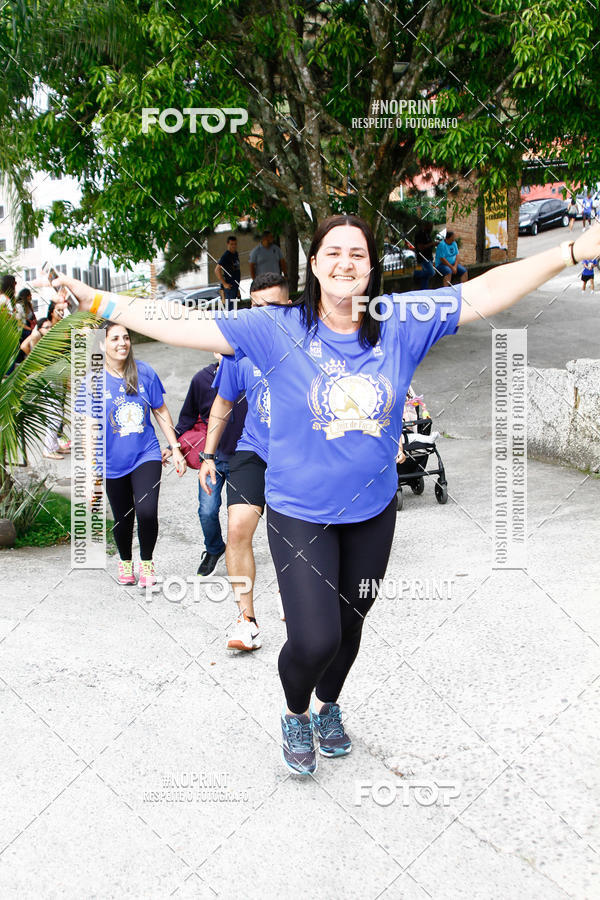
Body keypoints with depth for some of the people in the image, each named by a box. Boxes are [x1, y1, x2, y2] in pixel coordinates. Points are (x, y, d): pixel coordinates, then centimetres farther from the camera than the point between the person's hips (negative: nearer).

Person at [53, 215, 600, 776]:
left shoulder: (401, 323, -6)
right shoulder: (278, 329, -11)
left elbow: (485, 293, -7)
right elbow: (188, 327, -15)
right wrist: (101, 304, -20)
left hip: (372, 511, 3)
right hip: (299, 514, -3)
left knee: (350, 625, 18)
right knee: (314, 640, -10)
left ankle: (328, 706, 50)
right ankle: (295, 714, 26)